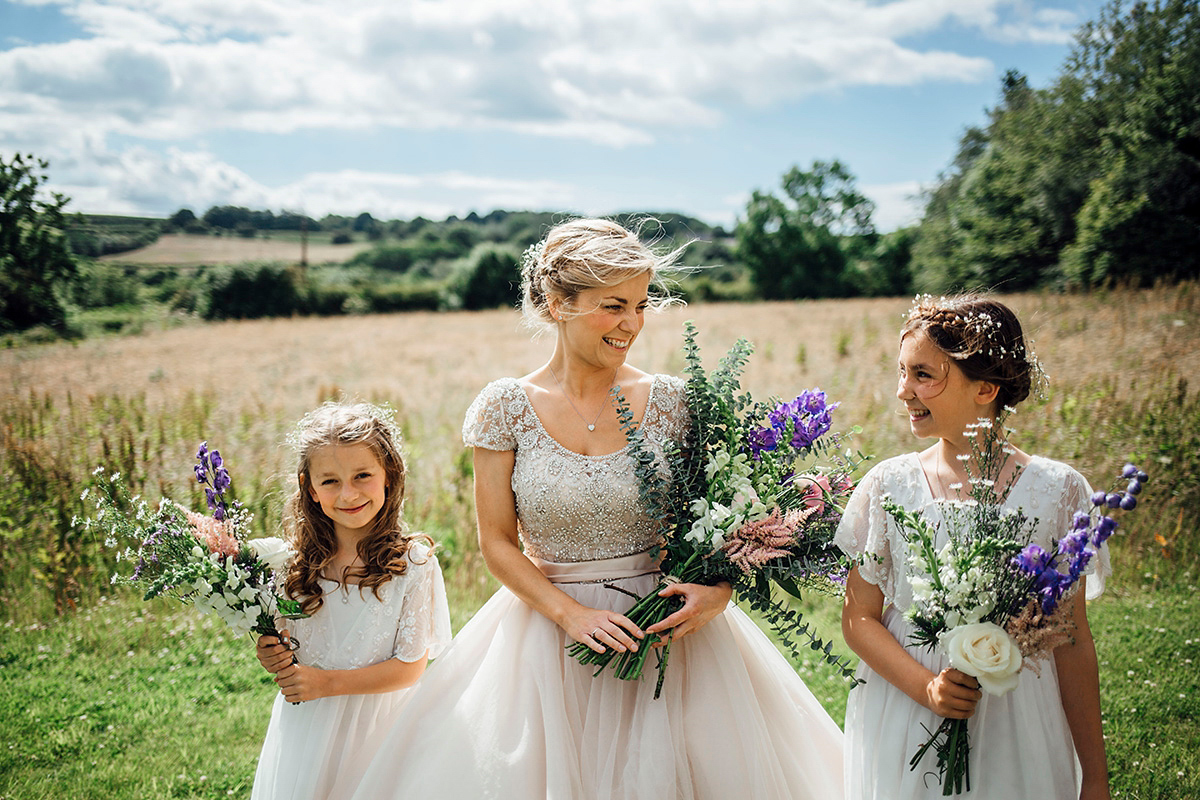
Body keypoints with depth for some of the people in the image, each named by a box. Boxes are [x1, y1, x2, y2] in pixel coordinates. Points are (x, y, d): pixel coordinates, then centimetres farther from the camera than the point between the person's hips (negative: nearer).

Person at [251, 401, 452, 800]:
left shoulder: (413, 562, -14)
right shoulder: (299, 560, -3)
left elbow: (410, 668, -13)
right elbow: (285, 640, 10)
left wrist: (326, 682, -18)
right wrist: (273, 655, -13)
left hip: (373, 729, -3)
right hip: (303, 728, 3)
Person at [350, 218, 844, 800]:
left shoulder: (670, 402, -4)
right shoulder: (507, 407, -6)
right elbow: (498, 542, -3)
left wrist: (718, 589, -17)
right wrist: (573, 614, -14)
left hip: (663, 624, 1)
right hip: (548, 625, 0)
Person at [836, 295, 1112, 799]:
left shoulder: (1056, 491, -7)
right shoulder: (888, 487, -6)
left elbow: (1072, 643, -2)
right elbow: (859, 619, -1)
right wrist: (927, 686, -18)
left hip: (1014, 738, 0)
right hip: (905, 731, 1)